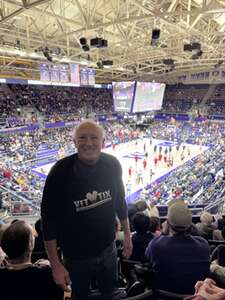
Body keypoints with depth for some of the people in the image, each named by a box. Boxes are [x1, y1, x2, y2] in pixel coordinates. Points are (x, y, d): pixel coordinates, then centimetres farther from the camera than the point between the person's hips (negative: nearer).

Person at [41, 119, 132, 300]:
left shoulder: (112, 165, -13)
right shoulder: (61, 172, -24)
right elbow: (49, 220, -17)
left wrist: (127, 234, 8)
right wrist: (56, 265, -13)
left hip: (108, 249, 3)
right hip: (76, 256, -3)